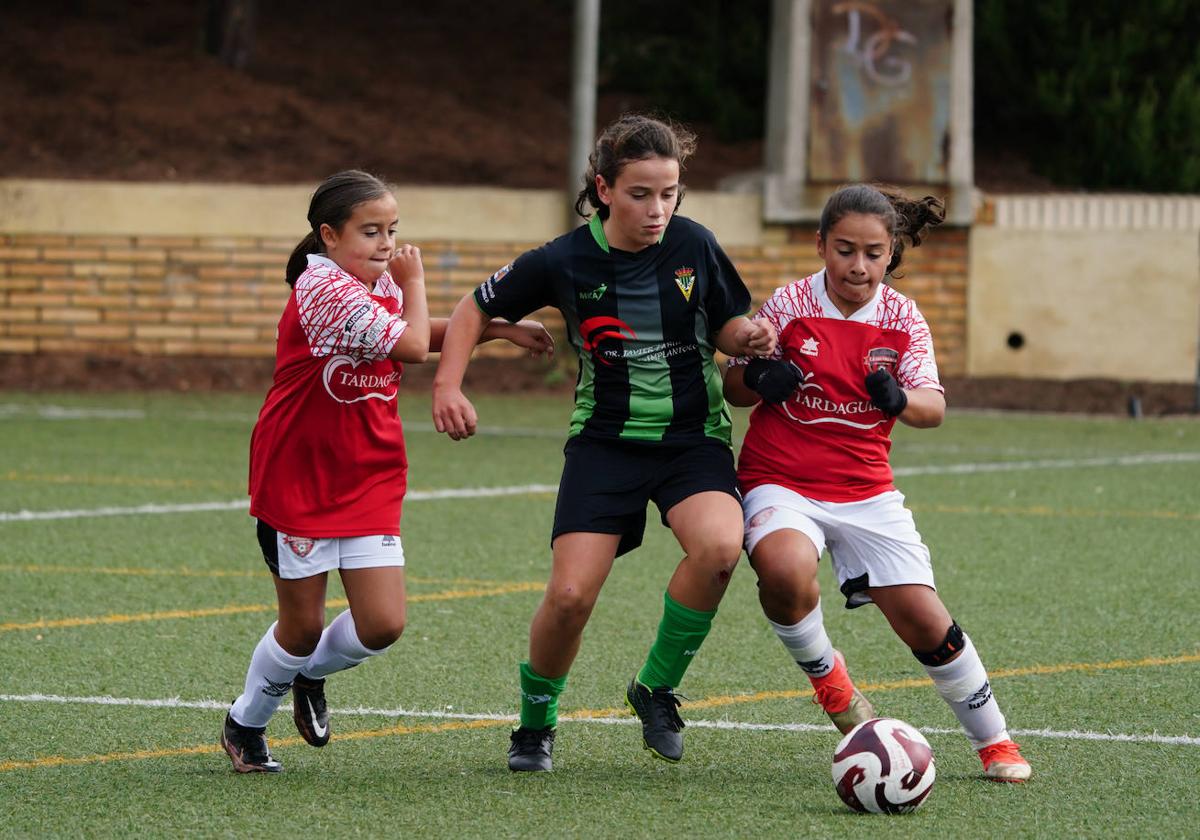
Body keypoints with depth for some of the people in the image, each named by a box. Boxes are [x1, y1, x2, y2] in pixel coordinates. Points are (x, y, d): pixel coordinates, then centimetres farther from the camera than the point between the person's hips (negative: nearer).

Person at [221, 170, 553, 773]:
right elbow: (412, 346, -24)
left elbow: (417, 334, 25)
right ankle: (245, 723, 28)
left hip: (368, 484, 7)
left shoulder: (379, 285, 5)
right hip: (298, 480, -7)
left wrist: (498, 328, 13)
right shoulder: (325, 289, -22)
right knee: (303, 626, 3)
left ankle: (310, 673, 29)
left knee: (383, 624, -2)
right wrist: (414, 281, -8)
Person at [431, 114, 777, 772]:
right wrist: (448, 384, -5)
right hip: (605, 441, 0)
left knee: (718, 546, -31)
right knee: (570, 595, -14)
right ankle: (535, 720, 16)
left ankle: (656, 688, -7)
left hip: (694, 438, 0)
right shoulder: (565, 261, -8)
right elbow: (477, 309, 7)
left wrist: (750, 338, -14)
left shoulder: (694, 247, -7)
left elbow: (727, 327, 9)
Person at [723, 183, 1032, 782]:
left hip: (866, 490, 2)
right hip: (780, 482, -2)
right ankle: (821, 671, -1)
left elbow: (933, 408, -9)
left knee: (922, 618, -6)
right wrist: (758, 380, -21)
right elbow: (733, 388, 2)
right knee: (786, 571, -34)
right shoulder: (790, 305, -5)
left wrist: (900, 399, -31)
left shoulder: (902, 318, 0)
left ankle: (992, 740, 16)